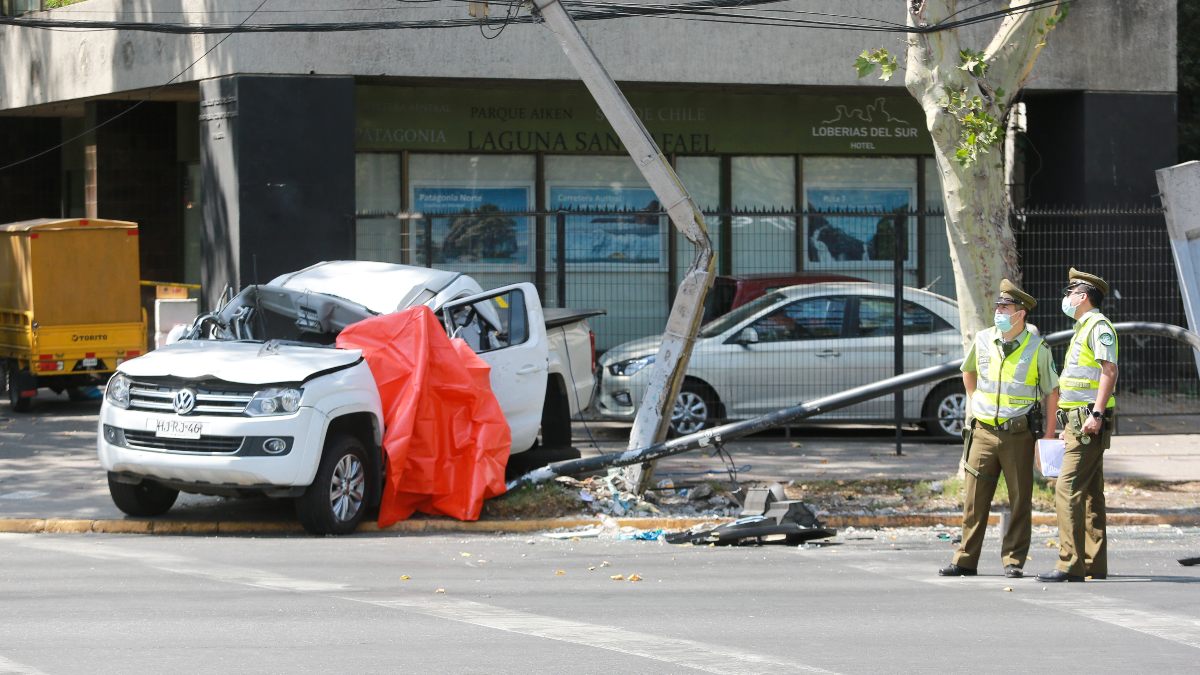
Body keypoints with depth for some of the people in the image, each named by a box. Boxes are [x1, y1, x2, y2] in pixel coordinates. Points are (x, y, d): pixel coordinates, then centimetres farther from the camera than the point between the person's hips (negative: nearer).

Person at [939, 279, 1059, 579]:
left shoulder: (1037, 348, -4)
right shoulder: (983, 341, 4)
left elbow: (1052, 391, 2)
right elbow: (968, 371, 25)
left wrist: (1049, 433, -2)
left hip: (1018, 433, -3)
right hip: (983, 430, 3)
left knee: (1020, 499, 1)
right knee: (975, 499, 4)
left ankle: (1014, 561, 7)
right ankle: (965, 560, 8)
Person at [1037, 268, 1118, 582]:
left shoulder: (1099, 326, -9)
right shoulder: (1082, 329, 22)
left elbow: (1110, 371, -19)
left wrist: (1096, 414, -26)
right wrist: (1068, 424, 24)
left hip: (1089, 422, -11)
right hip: (1078, 422, 11)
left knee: (1068, 489, -15)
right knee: (1090, 493, 10)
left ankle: (1070, 564, -19)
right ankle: (1094, 565, 12)